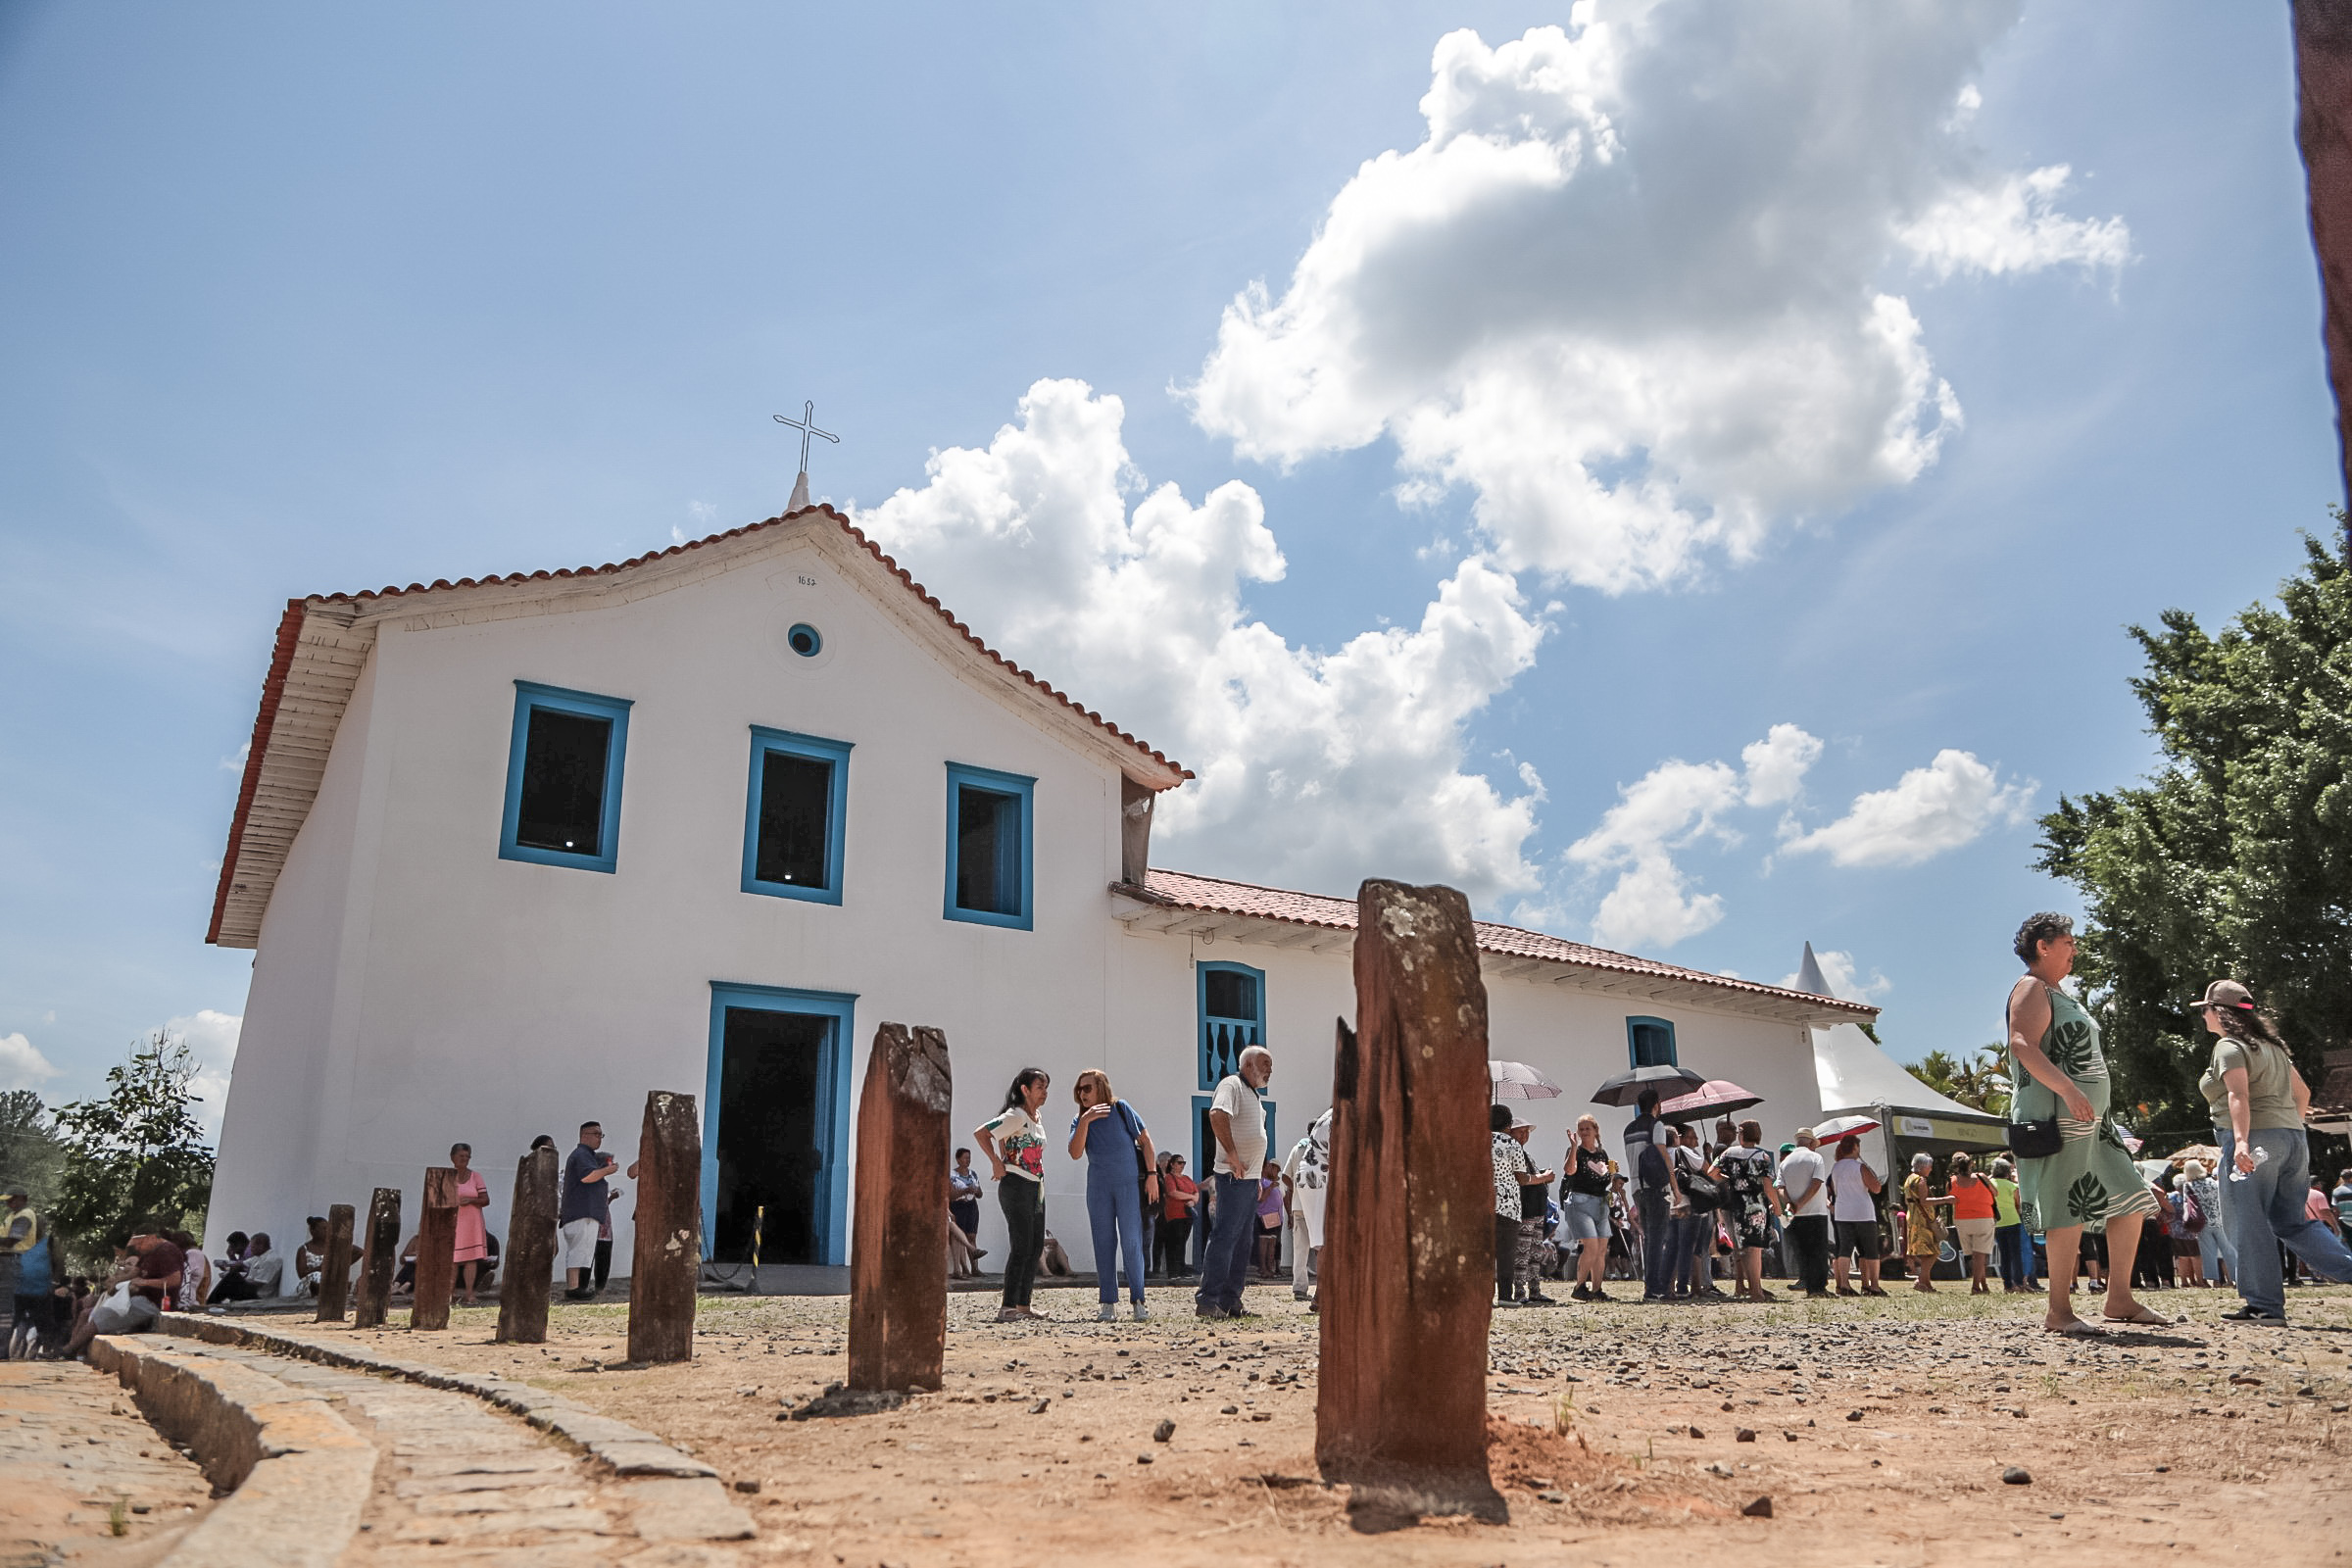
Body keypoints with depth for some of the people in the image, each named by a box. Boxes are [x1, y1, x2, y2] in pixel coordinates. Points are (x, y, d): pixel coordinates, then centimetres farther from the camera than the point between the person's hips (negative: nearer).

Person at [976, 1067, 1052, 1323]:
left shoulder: (1035, 1117, 12)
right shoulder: (1016, 1116, -14)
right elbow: (980, 1133, -21)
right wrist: (997, 1164, -17)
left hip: (1036, 1187, 9)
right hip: (1016, 1186, -9)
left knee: (1036, 1246, 10)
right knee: (1022, 1246, -11)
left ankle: (1023, 1304, 17)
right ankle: (1007, 1307, -8)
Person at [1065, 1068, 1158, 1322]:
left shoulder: (1120, 1108, 0)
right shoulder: (1079, 1120, 6)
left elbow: (1145, 1139, 2)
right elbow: (1075, 1153, -8)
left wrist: (1152, 1174, -4)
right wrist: (1085, 1121, -18)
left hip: (1129, 1184, -3)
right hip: (1098, 1187, 3)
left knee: (1131, 1242, -5)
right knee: (1103, 1243, 4)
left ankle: (1137, 1300, 1)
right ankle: (1108, 1303, 9)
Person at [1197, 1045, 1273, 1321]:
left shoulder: (1252, 1093, 21)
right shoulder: (1231, 1085, -9)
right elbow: (1217, 1115, -28)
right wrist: (1232, 1155, -25)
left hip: (1250, 1178, 10)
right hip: (1234, 1177, -10)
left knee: (1241, 1242, 10)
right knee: (1224, 1237, -10)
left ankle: (1230, 1302, 14)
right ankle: (1207, 1300, -8)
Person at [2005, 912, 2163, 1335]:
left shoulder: (2057, 994, 24)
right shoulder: (2032, 988, -7)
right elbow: (2023, 1046, -22)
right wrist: (2068, 1090, -31)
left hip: (2089, 1116, 10)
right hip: (2056, 1114, -10)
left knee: (2131, 1200, 10)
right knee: (2070, 1212, -10)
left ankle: (2119, 1300, 14)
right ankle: (2059, 1312, -6)